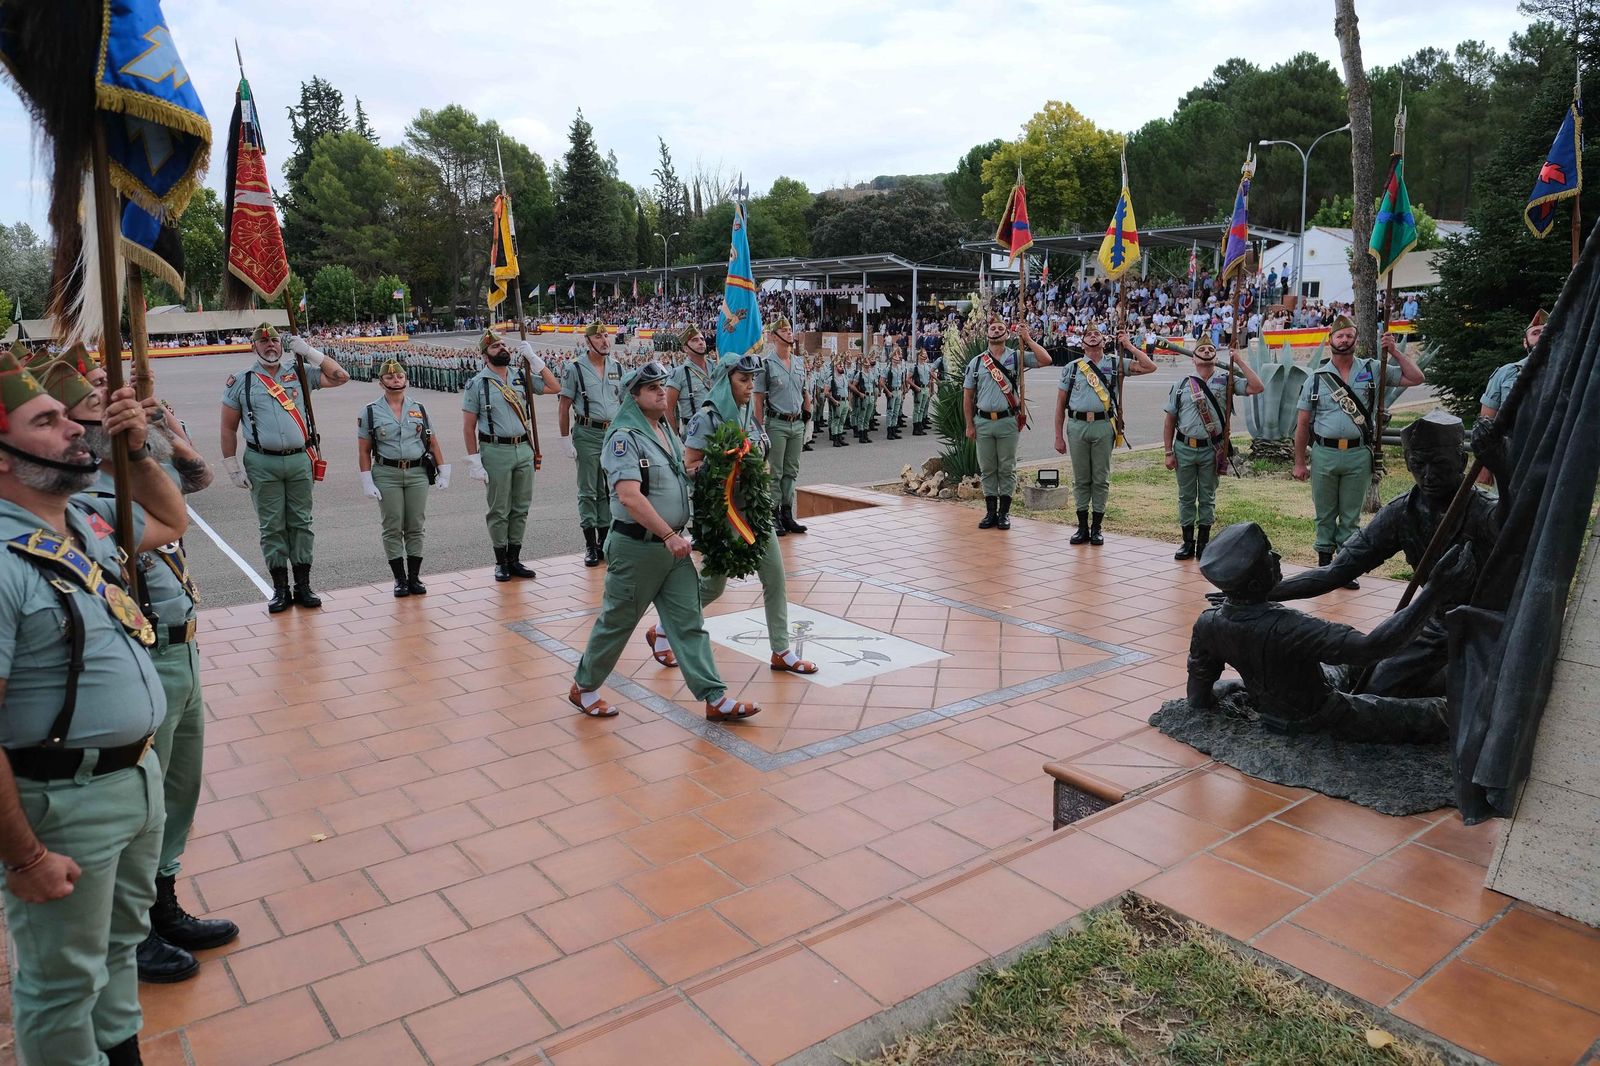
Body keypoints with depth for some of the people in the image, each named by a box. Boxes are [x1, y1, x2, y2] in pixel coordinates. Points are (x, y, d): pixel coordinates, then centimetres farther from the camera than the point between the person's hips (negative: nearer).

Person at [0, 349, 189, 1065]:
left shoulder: (87, 518, 3)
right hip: (63, 803, -9)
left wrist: (138, 449, 6)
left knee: (120, 942, 27)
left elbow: (171, 521, 25)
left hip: (137, 773, 9)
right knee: (63, 980, 12)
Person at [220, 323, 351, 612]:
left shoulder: (299, 374, 10)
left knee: (301, 523, 5)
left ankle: (303, 585, 13)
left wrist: (309, 352, 2)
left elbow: (340, 377, 9)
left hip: (299, 460, 2)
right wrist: (233, 468, 0)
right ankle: (280, 588, 11)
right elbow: (228, 428, 5)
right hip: (262, 464, -2)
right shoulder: (240, 382, 4)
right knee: (271, 527, 3)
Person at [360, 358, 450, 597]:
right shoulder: (371, 412, 2)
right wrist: (367, 481, -6)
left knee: (415, 527, 4)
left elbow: (432, 443, 12)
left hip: (417, 473, 2)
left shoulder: (419, 409, 9)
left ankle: (414, 577, 12)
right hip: (386, 474, -2)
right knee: (392, 528, 0)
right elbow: (363, 450, 1)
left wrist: (443, 471, 6)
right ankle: (400, 580, 8)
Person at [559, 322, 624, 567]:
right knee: (588, 491, 1)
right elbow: (564, 408, -2)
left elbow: (625, 403, 15)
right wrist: (566, 439, -6)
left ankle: (604, 540, 19)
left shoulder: (617, 368, 10)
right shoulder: (575, 369, -3)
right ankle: (590, 544, 7)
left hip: (615, 434, 4)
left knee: (609, 489, 9)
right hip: (588, 434, -4)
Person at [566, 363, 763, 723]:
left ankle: (716, 699, 6)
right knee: (617, 621, 7)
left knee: (689, 622, 5)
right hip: (637, 547, -7)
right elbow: (630, 496, -26)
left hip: (672, 545, 8)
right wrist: (670, 536, -26)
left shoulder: (666, 431, 12)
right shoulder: (625, 437, -15)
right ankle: (583, 688, 27)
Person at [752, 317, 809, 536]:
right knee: (774, 473, -1)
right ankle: (772, 516, 5)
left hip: (797, 423, 6)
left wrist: (807, 414, 12)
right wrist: (760, 428, -12)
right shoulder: (766, 364, -5)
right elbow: (758, 399, -7)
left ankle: (787, 515, 18)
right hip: (776, 423, -6)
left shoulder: (800, 362, 12)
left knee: (791, 471, 10)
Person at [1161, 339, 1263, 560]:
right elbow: (1170, 422, 5)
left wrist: (1240, 361, -9)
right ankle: (1188, 543, 18)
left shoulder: (1226, 380, 2)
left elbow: (1257, 387, -11)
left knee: (1207, 498, 8)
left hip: (1211, 450, -1)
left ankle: (1203, 543, 18)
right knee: (1186, 497, 8)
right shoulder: (1181, 385, 3)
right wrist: (1168, 453, 0)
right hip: (1184, 449, 1)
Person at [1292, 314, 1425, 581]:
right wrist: (1299, 462, 4)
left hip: (1358, 456, 0)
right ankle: (1323, 565, 18)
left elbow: (1415, 378, 8)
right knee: (1325, 514, 9)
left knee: (1351, 516, 6)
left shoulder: (1372, 370, 6)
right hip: (1324, 454, 0)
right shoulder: (1317, 378, 5)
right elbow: (1303, 423, 6)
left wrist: (1395, 351, -1)